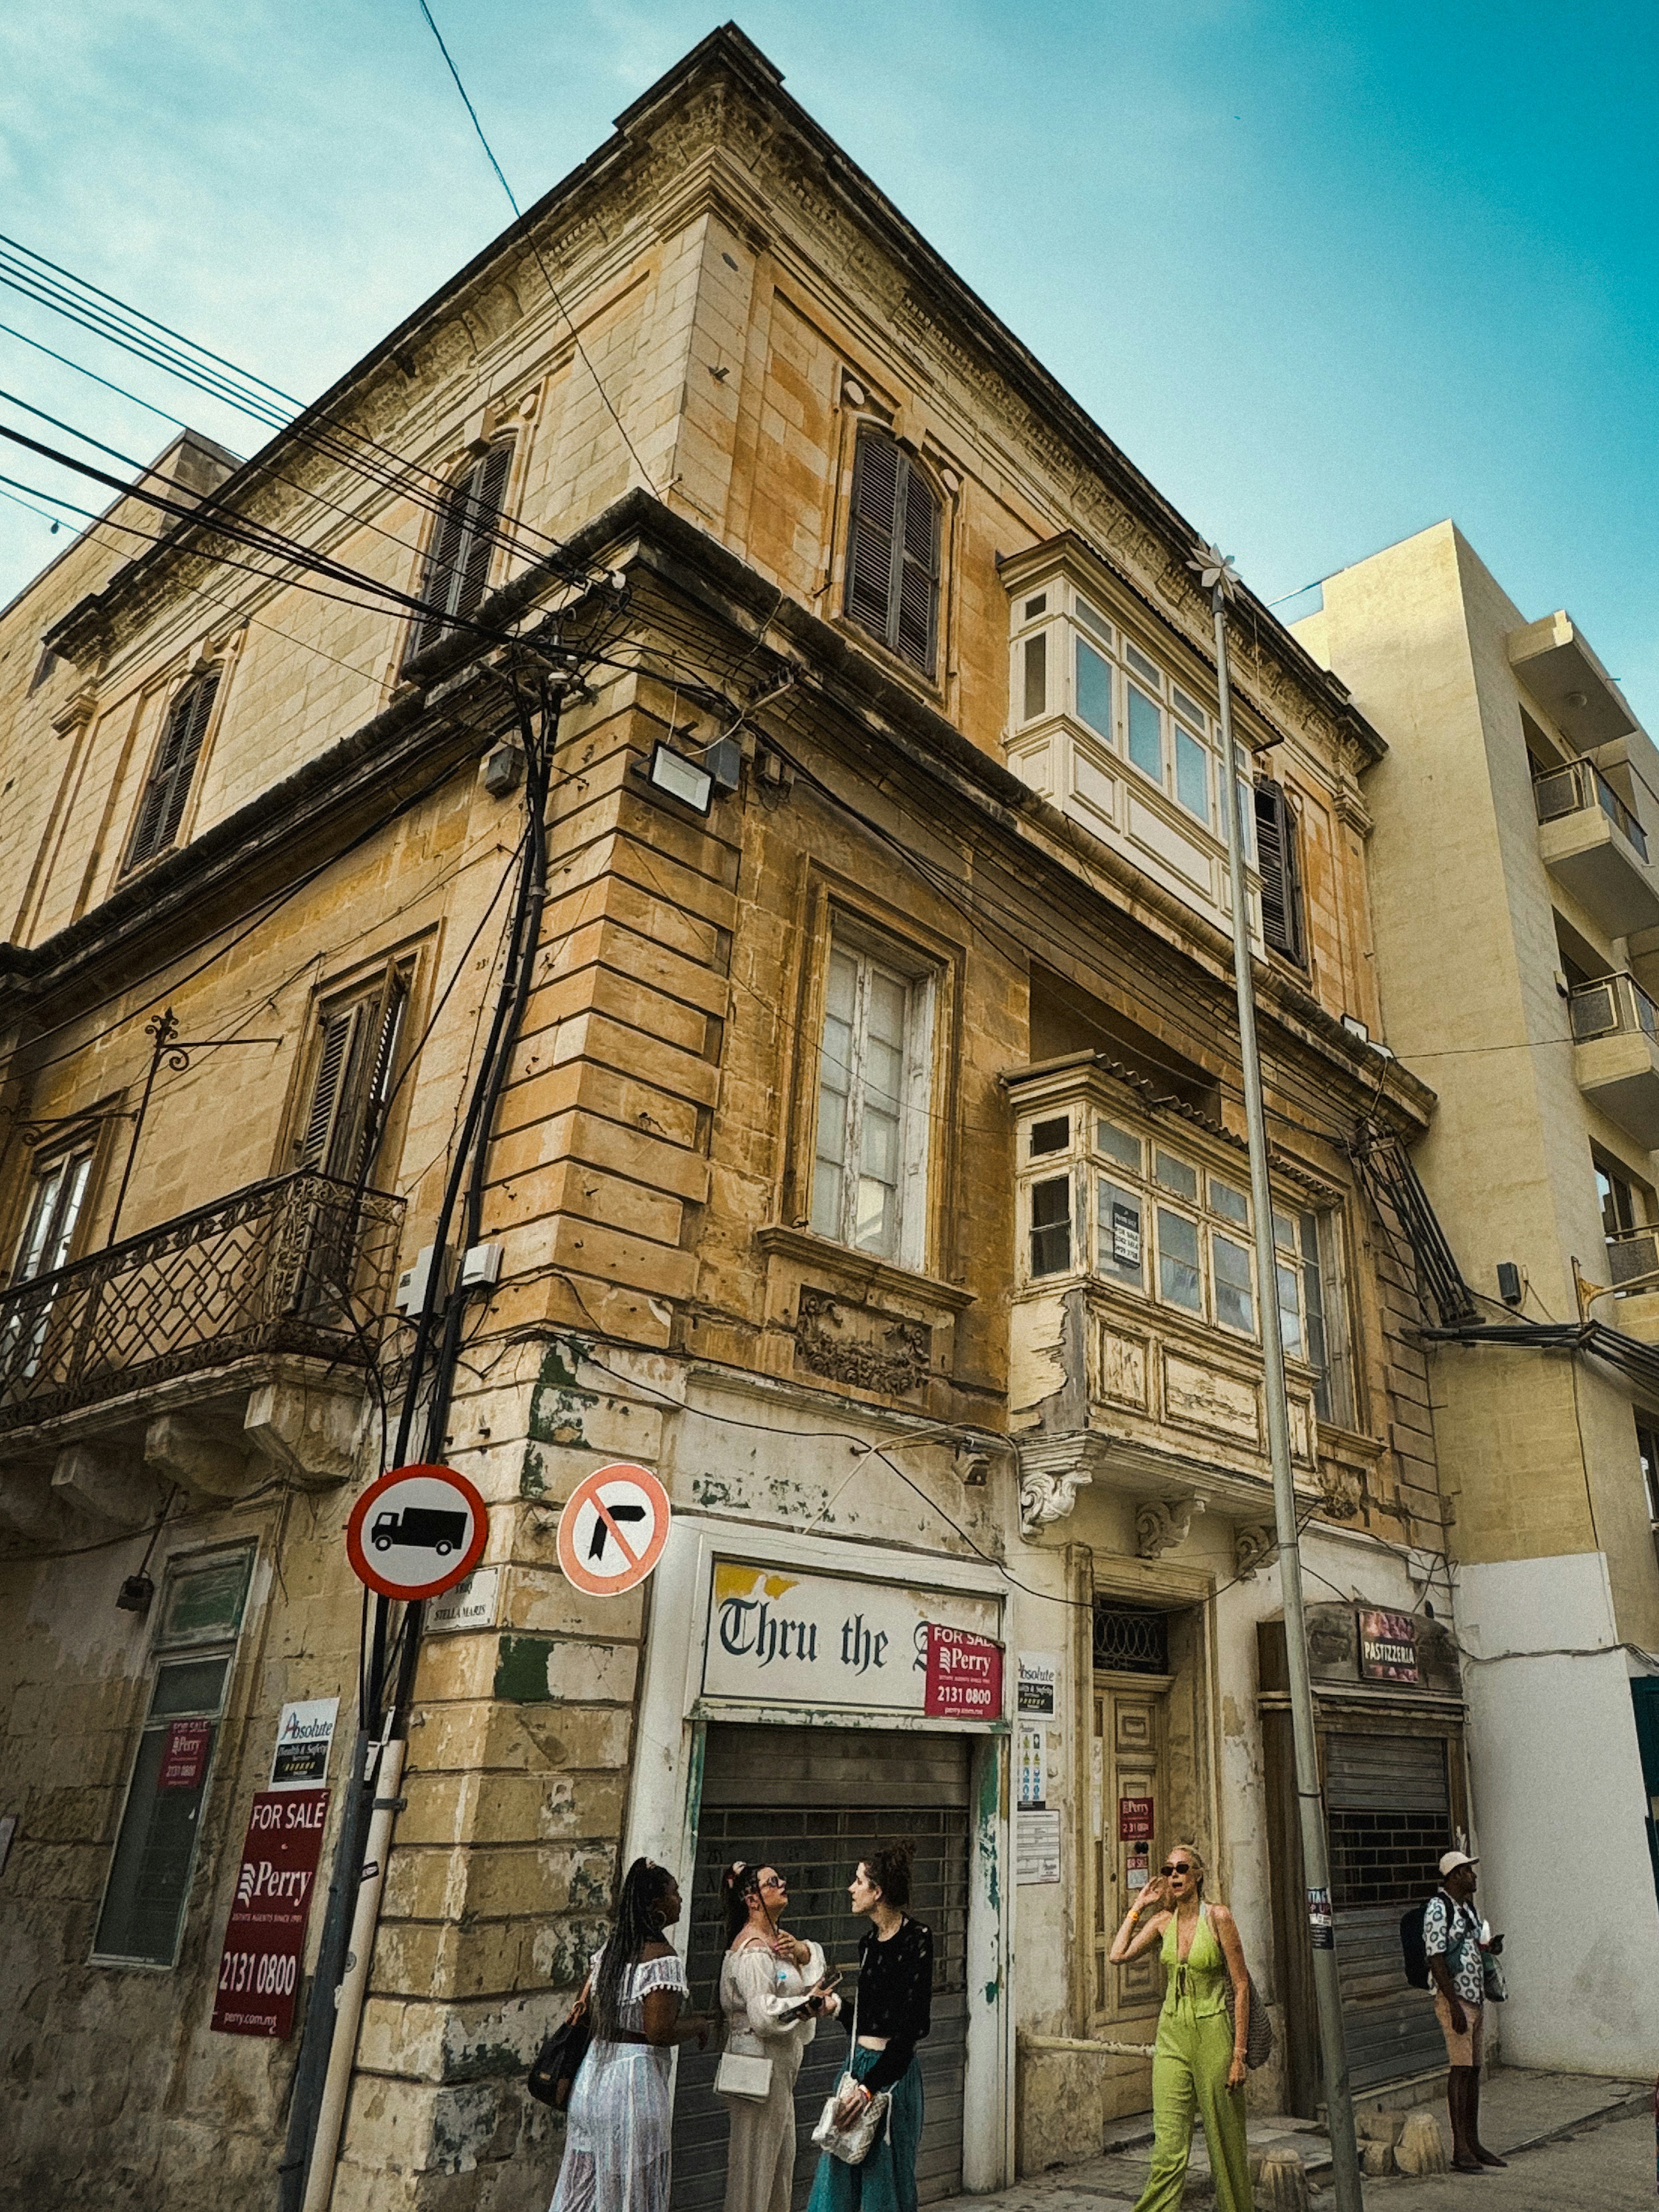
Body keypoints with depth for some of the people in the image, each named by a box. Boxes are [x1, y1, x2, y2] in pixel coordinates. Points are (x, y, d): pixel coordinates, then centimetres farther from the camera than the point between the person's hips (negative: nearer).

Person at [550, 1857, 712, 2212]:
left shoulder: (610, 1945, 6)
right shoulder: (662, 1958, -18)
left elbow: (584, 2005, 11)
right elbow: (659, 2033, -21)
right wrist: (700, 2026, -5)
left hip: (595, 2071, 8)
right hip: (636, 2076, -8)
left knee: (585, 2183, 16)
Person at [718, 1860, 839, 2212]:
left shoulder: (775, 1938, 10)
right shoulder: (753, 1950, -21)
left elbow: (817, 1976, 10)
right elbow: (763, 2015, -27)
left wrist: (802, 1952, -11)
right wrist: (810, 2005, -18)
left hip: (780, 2064, 10)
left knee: (781, 2154, 19)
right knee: (756, 2156, 2)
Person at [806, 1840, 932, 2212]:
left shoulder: (916, 1940, -15)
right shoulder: (869, 1943, 10)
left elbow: (912, 2026, -18)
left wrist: (869, 2086, -18)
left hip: (893, 2071, -8)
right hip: (857, 2063, 8)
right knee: (839, 2180, 11)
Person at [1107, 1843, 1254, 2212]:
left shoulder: (1218, 1917, -10)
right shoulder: (1163, 1920, 4)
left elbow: (1242, 1985, -9)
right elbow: (1117, 1956, -6)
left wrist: (1239, 2053, -11)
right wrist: (1138, 1908, 1)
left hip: (1212, 2033, -3)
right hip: (1172, 2033, 3)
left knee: (1224, 2139, 9)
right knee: (1168, 2145, -1)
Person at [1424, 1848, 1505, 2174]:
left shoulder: (1468, 1906, 14)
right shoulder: (1438, 1908, -14)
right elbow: (1436, 1960, -18)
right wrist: (1454, 2005, -21)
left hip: (1476, 1998, 9)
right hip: (1454, 2000, -8)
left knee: (1474, 2072, 12)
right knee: (1459, 2070, -6)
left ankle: (1474, 2143, 19)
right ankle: (1460, 2151, -2)